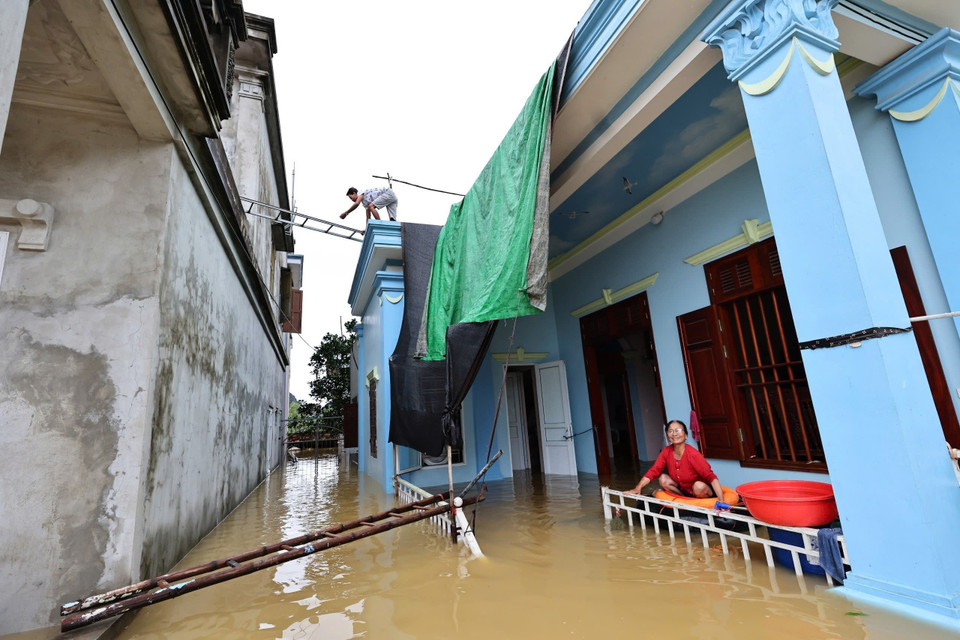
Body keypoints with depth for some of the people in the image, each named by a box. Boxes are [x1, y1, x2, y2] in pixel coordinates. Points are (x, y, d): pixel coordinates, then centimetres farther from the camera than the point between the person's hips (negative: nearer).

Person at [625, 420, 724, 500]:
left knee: (699, 486, -35)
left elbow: (711, 477, -32)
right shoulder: (667, 451, -11)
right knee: (663, 479, -15)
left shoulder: (693, 454, -26)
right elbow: (653, 471, -12)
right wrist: (637, 488, -24)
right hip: (684, 490, 5)